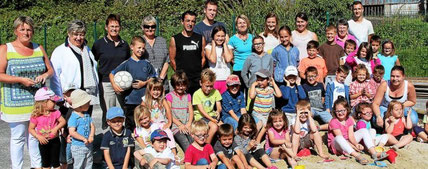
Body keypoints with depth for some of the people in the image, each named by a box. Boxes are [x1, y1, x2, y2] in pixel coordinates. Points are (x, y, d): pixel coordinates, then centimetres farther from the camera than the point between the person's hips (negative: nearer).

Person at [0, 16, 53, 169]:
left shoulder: (39, 48, 12)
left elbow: (50, 70, 16)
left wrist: (45, 75, -7)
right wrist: (20, 80, -18)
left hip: (38, 102, 4)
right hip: (16, 103, -3)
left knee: (36, 136, 10)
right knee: (18, 137, 0)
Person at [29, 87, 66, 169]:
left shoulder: (55, 112, -9)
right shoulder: (36, 116, -13)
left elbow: (63, 121, -6)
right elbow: (31, 129, -6)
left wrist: (56, 128, -22)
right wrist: (38, 136, -20)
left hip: (54, 141, 1)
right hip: (43, 142, -1)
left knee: (55, 162, 10)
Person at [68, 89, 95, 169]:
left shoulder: (87, 115, 6)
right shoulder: (73, 118, -17)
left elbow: (92, 126, 4)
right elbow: (72, 132, -24)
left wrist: (91, 136, -14)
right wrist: (84, 139, -23)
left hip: (88, 146, 7)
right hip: (78, 147, -7)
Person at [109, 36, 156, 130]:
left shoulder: (146, 64, 6)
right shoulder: (127, 64, -1)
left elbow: (153, 78, 13)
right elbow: (112, 74, 5)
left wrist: (144, 83, -5)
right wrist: (114, 85, -11)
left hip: (145, 100, 2)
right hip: (131, 100, -2)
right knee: (130, 124, 5)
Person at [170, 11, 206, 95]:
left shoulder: (200, 38, 10)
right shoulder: (175, 39, 4)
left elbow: (203, 58, 13)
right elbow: (172, 60, 5)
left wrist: (198, 71, 7)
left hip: (197, 79, 2)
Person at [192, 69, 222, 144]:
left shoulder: (215, 92, 4)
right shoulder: (197, 94, -10)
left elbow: (219, 107, 2)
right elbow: (202, 111, -13)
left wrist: (218, 111, -24)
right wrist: (212, 120, -24)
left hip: (212, 115, 4)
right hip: (200, 117, -4)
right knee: (214, 126, -30)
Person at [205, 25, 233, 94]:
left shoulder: (228, 47, 8)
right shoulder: (208, 47, 3)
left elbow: (228, 59, -11)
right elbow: (213, 60, -15)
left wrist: (224, 44, -1)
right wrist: (214, 45, -4)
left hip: (226, 80, 2)